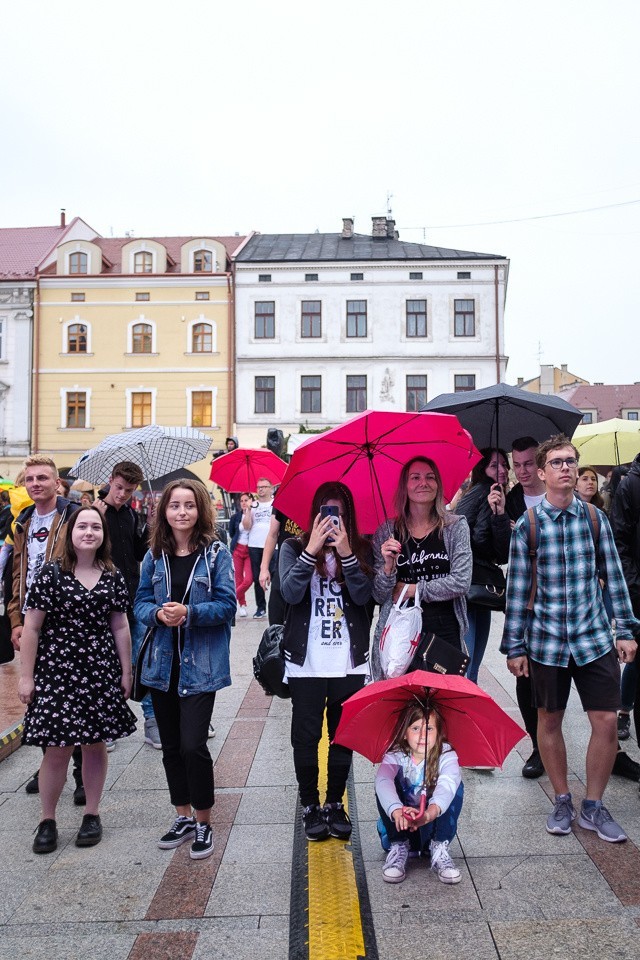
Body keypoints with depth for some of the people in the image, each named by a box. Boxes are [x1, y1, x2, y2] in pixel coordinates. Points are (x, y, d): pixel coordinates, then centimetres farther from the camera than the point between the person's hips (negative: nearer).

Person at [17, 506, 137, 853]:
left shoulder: (113, 577, 4)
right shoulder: (50, 573, -5)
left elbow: (120, 627, 8)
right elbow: (31, 627, -3)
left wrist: (126, 672, 7)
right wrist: (26, 676, -4)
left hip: (101, 673, 3)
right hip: (56, 672, -2)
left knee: (95, 744, 10)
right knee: (57, 749, 1)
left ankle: (92, 815, 27)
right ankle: (47, 821, 21)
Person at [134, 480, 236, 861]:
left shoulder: (216, 553, -6)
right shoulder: (155, 555, 5)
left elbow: (227, 604, -9)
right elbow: (141, 603, 7)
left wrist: (189, 613, -23)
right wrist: (158, 614, -15)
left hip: (201, 663, -4)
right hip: (163, 661, 5)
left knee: (193, 745, -7)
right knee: (171, 746, 14)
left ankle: (204, 823, 15)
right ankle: (184, 817, 33)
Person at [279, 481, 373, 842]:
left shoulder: (362, 550, 3)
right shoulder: (294, 548, 1)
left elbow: (364, 595, -11)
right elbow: (291, 592, -14)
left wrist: (345, 552, -20)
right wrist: (312, 550, -21)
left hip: (350, 663, 1)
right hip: (307, 663, -1)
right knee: (306, 737, 7)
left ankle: (336, 804, 28)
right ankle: (310, 806, 25)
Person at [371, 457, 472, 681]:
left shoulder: (456, 526, 2)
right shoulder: (387, 531, 2)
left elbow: (461, 582, -8)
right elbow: (379, 596, 1)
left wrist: (412, 590, -7)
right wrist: (388, 567, -17)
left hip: (446, 632, 0)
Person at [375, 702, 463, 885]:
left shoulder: (446, 755, -15)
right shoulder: (395, 757, -16)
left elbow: (447, 784, -39)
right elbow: (383, 782, -40)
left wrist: (430, 812, -60)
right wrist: (396, 811, -62)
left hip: (432, 826, 0)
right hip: (400, 828, 0)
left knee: (456, 786, -24)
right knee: (388, 785, -27)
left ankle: (439, 849, -14)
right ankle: (399, 848, -16)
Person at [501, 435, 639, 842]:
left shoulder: (595, 518, 2)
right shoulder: (527, 526, -4)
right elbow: (518, 590, -3)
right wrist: (514, 647, -2)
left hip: (594, 638, 2)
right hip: (546, 640, -1)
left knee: (607, 721, 2)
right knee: (549, 720, 10)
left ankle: (593, 806, 22)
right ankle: (562, 801, 31)